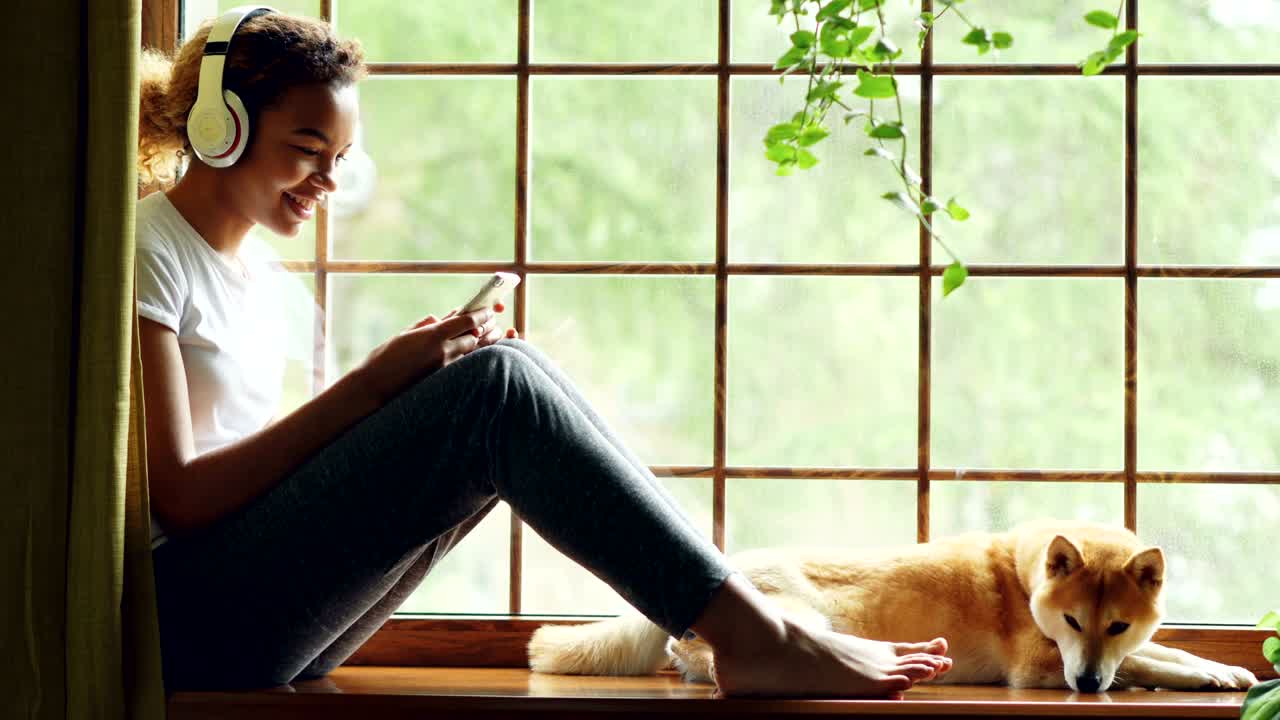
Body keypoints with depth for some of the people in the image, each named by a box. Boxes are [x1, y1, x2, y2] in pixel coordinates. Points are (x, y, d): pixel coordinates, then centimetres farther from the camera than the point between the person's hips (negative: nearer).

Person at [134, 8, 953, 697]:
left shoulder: (242, 265, 19)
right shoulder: (147, 253, -9)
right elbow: (180, 498, -17)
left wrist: (398, 380, 0)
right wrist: (375, 380, -16)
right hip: (192, 622, -8)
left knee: (503, 372, -4)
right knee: (497, 384, -20)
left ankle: (739, 615, -12)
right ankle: (757, 639, -21)